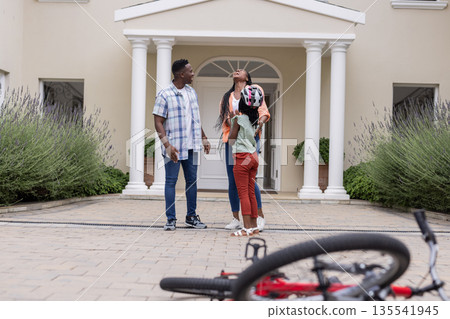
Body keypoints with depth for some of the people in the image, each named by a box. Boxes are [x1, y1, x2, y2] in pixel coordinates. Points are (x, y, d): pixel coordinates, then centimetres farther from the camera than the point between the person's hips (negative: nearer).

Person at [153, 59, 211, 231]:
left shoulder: (192, 92, 12)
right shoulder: (164, 95, -9)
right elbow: (158, 123, -10)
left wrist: (204, 138, 20)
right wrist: (167, 145, -20)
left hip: (191, 146, 6)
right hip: (173, 147, -6)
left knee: (192, 181, 10)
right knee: (171, 181, 0)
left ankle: (191, 217, 21)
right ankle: (171, 219, 8)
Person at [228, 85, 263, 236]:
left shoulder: (239, 119, -11)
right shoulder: (254, 119, 8)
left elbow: (231, 140, -7)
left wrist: (233, 120, 4)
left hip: (242, 157, -7)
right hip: (253, 156, 7)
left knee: (243, 193, -4)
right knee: (251, 193, 12)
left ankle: (247, 228, -5)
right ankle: (254, 226, 16)